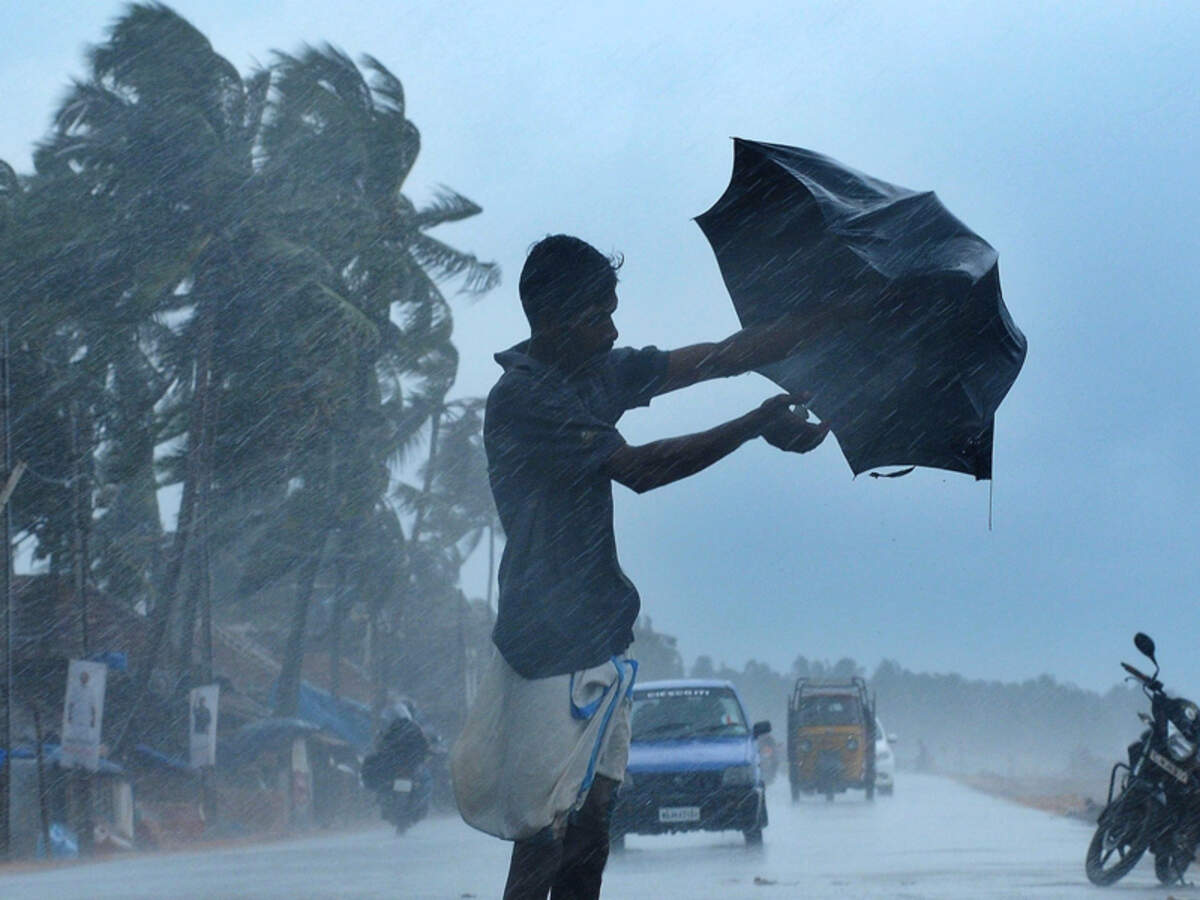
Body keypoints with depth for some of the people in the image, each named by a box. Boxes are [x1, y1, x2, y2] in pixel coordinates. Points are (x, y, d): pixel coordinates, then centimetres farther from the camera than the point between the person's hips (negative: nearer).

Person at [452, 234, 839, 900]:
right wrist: (757, 426, -20)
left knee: (588, 825, 10)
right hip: (552, 640, -9)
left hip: (592, 638, 9)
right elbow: (637, 469, -22)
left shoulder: (599, 375, 10)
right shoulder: (522, 398, -16)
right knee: (550, 832, -9)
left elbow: (725, 357, 11)